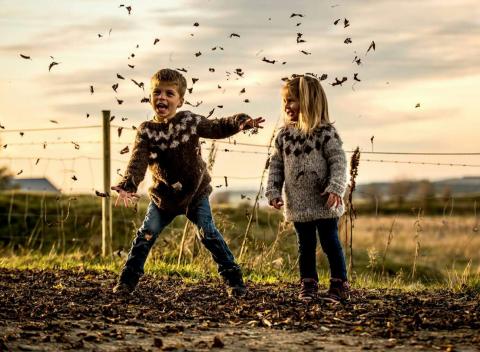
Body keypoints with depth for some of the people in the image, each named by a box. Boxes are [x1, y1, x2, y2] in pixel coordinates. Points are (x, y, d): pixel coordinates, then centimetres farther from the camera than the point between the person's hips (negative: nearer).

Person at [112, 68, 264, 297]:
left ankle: (233, 279, 0)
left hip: (195, 194, -1)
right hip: (163, 197, 1)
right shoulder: (146, 131, -12)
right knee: (145, 235, 1)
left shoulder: (189, 121, -10)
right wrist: (127, 186, -41)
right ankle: (127, 280, 13)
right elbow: (138, 162, -23)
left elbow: (217, 128, -8)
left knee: (209, 234, -7)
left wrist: (240, 122, -29)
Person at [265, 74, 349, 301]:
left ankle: (339, 283, 13)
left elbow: (338, 161, -12)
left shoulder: (325, 133, -9)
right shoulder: (284, 135, 5)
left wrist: (336, 188, -23)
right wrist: (273, 191, 0)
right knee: (305, 246, 12)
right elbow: (276, 165, 9)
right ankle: (308, 283, 21)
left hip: (324, 203, -4)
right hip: (297, 205, 4)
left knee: (330, 243, 3)